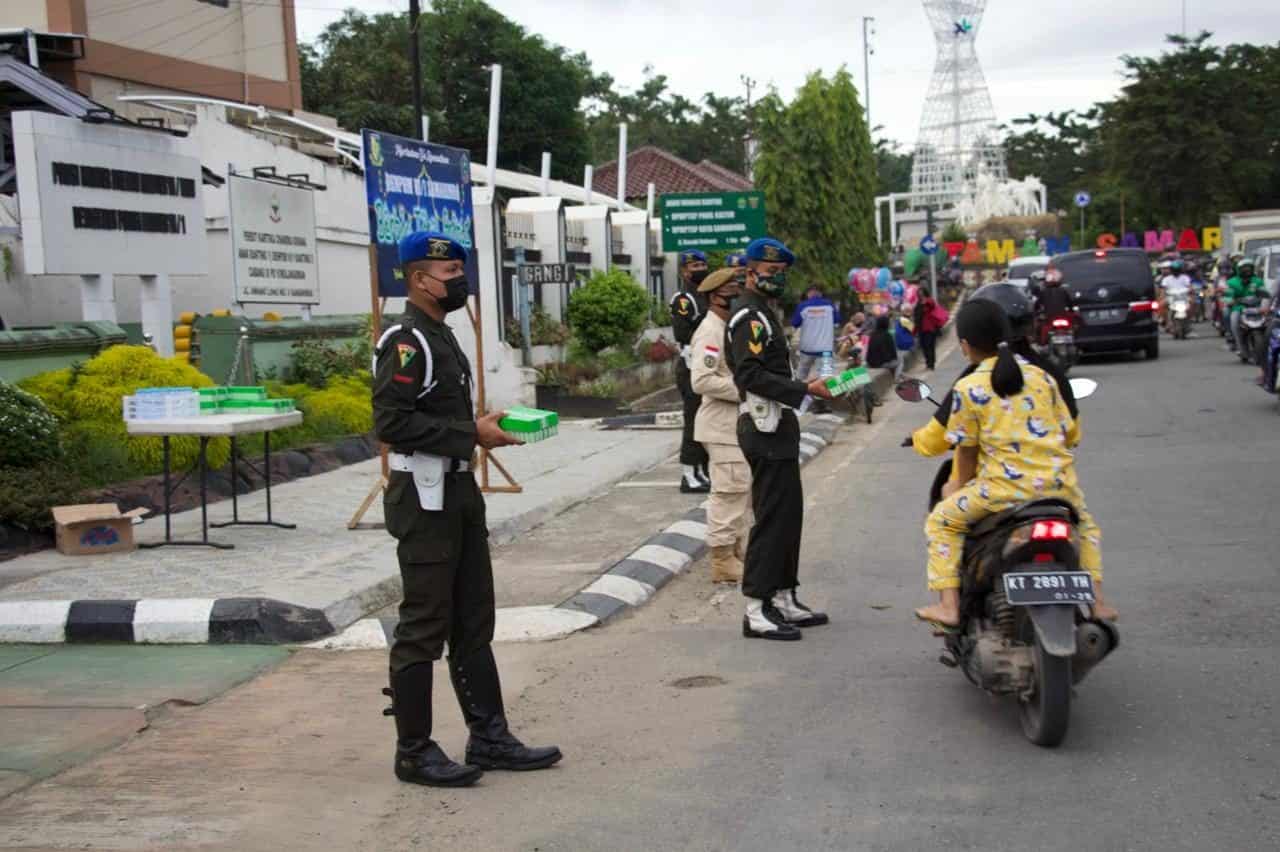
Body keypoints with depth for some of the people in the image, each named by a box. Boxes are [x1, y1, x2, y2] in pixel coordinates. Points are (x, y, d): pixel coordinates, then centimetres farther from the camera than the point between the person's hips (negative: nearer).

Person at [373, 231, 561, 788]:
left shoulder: (442, 338, 16)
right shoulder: (406, 343, -15)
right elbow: (391, 423, -24)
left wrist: (482, 426, 5)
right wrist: (472, 433, -21)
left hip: (459, 493, 10)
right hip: (424, 499, -10)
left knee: (473, 623, 14)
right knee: (423, 628, -1)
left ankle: (489, 737, 23)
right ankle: (414, 752, 9)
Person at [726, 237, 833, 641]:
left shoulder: (762, 312, 21)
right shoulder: (749, 315, -14)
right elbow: (751, 375, -24)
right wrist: (804, 390, -24)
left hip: (776, 428, 11)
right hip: (766, 429, -11)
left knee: (788, 514, 14)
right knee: (772, 517, -10)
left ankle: (784, 600, 21)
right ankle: (756, 611, -8)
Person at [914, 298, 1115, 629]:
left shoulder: (968, 389, -3)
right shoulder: (1041, 377, 10)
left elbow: (967, 451, 1)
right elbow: (1066, 435, 13)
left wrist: (959, 486, 18)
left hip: (1007, 488, -4)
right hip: (1058, 484, 5)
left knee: (942, 520, 15)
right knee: (1084, 521, 35)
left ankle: (948, 605, 5)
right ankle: (1096, 600, 27)